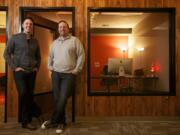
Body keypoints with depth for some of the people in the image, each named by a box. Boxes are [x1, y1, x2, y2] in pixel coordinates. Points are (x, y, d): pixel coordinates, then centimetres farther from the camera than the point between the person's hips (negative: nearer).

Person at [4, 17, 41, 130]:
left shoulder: (35, 41, 12)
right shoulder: (15, 38, 0)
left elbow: (38, 56, 22)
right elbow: (6, 54, -2)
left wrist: (37, 67, 8)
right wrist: (14, 67, -9)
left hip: (32, 72, 4)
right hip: (19, 72, -4)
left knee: (30, 96, 7)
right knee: (24, 95, -10)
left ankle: (28, 120, 19)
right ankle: (25, 121, 3)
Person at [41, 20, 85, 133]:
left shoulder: (75, 40, -1)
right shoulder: (55, 42, 15)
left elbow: (81, 55, -5)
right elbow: (50, 56, 24)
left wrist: (76, 70, -9)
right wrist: (50, 67, 10)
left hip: (69, 74, -5)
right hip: (56, 74, 5)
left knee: (63, 99, -9)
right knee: (57, 98, 5)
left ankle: (53, 121, 5)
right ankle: (61, 122, 17)